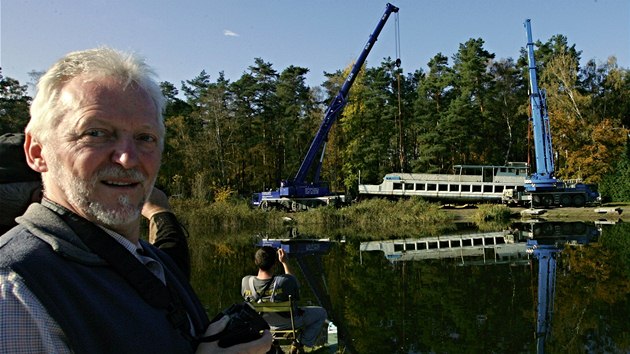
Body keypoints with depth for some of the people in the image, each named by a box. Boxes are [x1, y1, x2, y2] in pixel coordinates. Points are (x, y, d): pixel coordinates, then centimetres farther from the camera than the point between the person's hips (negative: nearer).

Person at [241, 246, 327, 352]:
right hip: (287, 322, -5)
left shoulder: (246, 281, -26)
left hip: (262, 323, 5)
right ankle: (300, 344, 12)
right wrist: (285, 263, -8)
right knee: (321, 313, 16)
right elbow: (294, 283, -11)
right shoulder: (285, 281, -38)